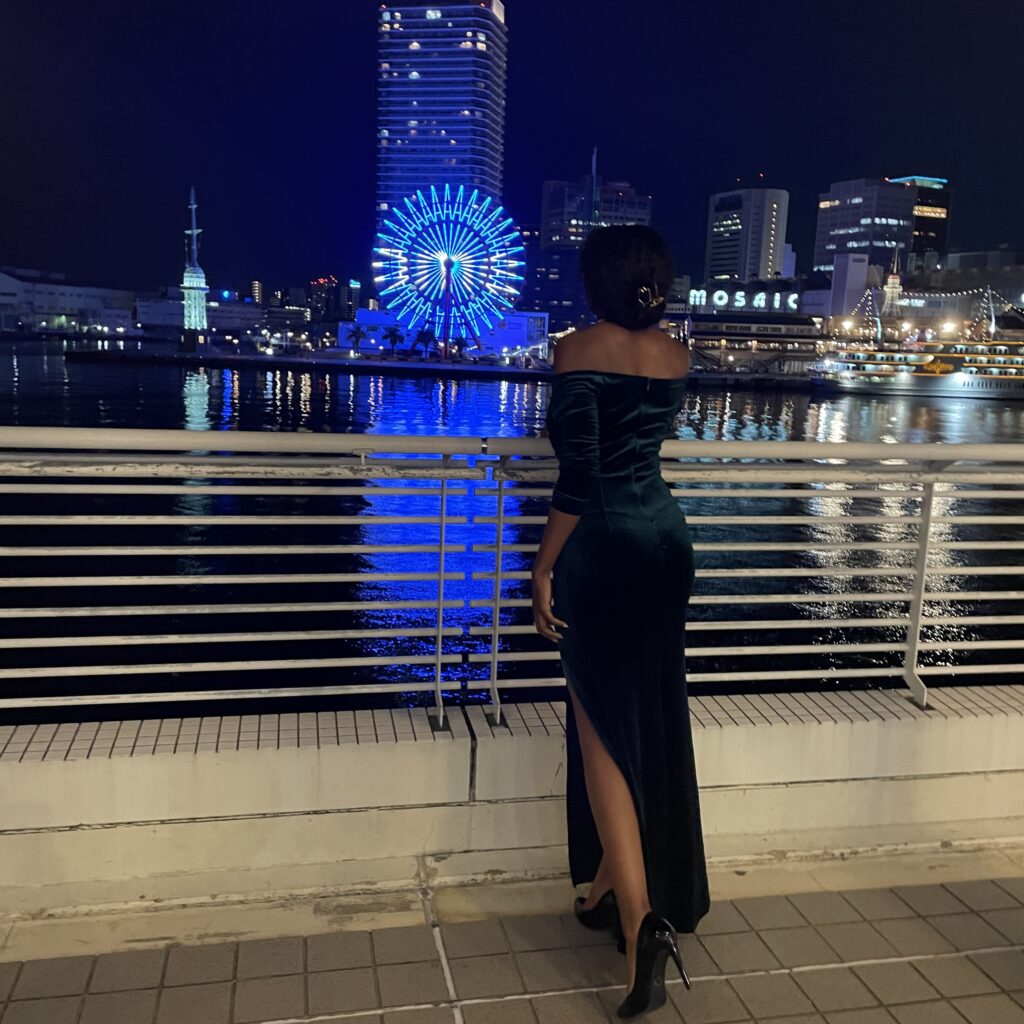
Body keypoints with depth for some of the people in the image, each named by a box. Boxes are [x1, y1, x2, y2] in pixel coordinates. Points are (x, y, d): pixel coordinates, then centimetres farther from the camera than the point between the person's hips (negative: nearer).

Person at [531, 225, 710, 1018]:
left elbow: (579, 477, -18)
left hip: (603, 545, -7)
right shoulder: (677, 355, 7)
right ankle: (616, 886, 32)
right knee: (654, 720, 15)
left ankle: (641, 918, -7)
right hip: (667, 537, 7)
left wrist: (544, 569, -12)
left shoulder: (580, 350, -11)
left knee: (604, 727, 0)